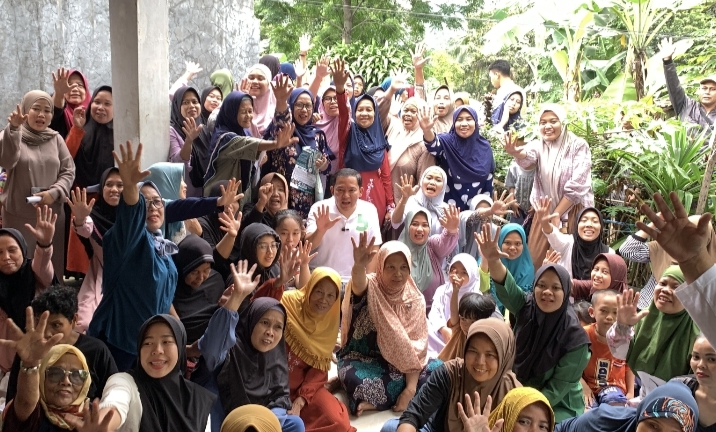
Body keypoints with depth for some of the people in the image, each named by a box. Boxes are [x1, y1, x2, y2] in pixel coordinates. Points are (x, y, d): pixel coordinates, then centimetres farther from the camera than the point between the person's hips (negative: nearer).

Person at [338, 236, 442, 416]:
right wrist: (359, 266, -64)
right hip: (361, 359, -5)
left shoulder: (416, 299, -4)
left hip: (399, 364, 5)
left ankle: (375, 400, -14)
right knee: (359, 383, -38)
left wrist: (410, 389, -19)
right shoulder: (369, 287, -13)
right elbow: (358, 283, -40)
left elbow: (416, 347, -8)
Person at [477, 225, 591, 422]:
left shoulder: (575, 336, -18)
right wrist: (493, 261, -51)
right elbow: (506, 288, -31)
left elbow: (557, 388, -14)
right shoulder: (527, 307, -9)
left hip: (558, 406, -3)